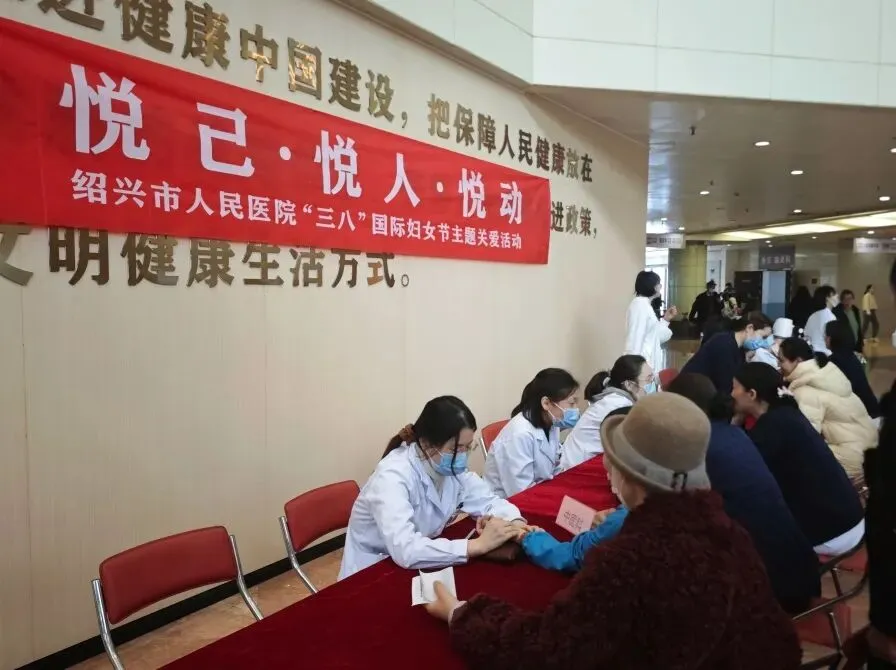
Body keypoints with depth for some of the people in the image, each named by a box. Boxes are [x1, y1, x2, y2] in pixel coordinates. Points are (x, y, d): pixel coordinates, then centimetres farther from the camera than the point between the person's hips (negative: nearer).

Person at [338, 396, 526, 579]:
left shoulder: (452, 466, -8)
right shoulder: (392, 476, -28)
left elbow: (489, 501, -1)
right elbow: (404, 550, -39)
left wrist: (516, 524, -22)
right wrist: (479, 545, -37)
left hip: (420, 566, 6)